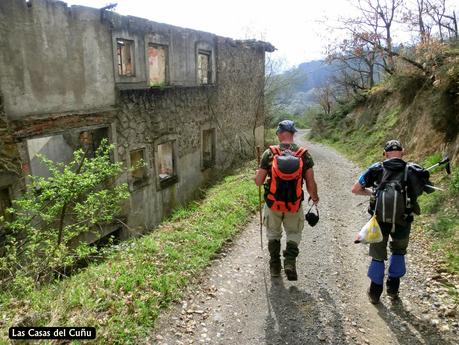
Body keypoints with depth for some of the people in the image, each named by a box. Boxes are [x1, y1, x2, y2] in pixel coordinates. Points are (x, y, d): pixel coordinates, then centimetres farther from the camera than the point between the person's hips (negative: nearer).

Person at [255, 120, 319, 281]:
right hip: (295, 205, 0)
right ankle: (290, 261, 2)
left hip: (273, 204, 0)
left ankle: (275, 266, 28)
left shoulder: (270, 153, -9)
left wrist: (258, 171, 15)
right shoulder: (304, 154, -7)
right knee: (294, 234, 21)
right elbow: (311, 183, -6)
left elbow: (258, 181, -7)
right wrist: (314, 197, 14)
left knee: (273, 234, 21)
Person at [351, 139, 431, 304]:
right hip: (402, 221, 1)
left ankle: (375, 293, 25)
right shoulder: (413, 170, 3)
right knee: (398, 252, 26)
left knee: (378, 256, 16)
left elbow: (355, 189, 2)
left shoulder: (377, 168, 1)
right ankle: (393, 288, 30)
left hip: (380, 220, -1)